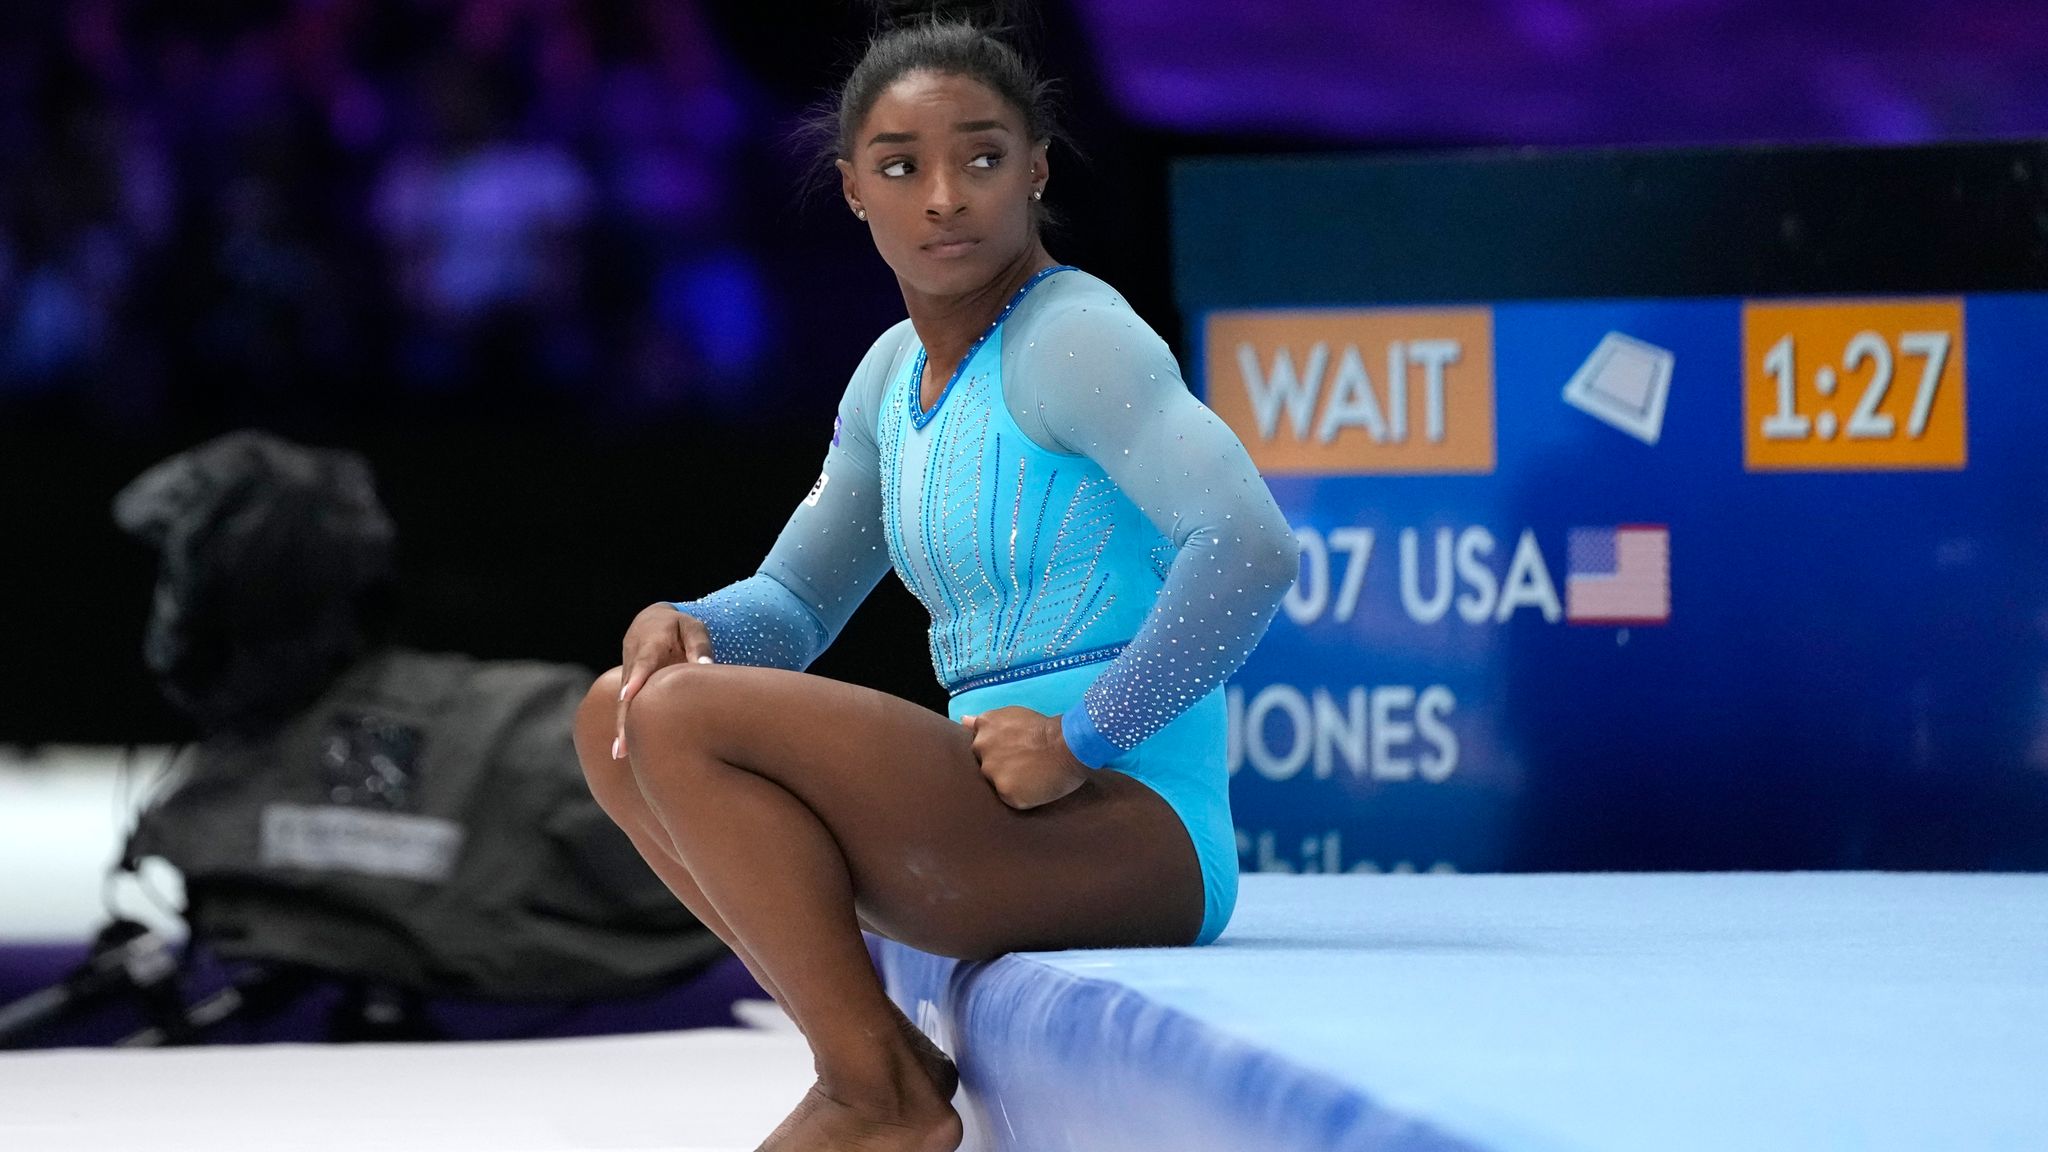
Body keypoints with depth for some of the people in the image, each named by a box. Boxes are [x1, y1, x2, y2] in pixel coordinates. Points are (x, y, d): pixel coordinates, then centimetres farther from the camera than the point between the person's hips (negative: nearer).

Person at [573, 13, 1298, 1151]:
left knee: (688, 717, -20)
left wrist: (1085, 736, -22)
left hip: (1132, 833, -9)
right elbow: (792, 607, 23)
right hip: (1010, 822, 9)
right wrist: (684, 623, 0)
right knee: (621, 718, 12)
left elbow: (1253, 547, -25)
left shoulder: (1072, 337, -12)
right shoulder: (899, 373, 15)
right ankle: (876, 1056, 5)